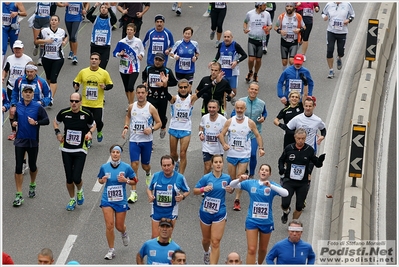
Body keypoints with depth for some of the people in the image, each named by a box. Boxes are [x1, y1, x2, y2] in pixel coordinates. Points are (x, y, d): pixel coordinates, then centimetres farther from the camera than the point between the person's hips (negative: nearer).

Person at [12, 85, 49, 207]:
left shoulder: (37, 107, -8)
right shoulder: (18, 105, 2)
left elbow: (47, 120, -9)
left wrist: (36, 122, -24)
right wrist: (14, 122, 0)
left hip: (33, 141, -2)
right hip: (20, 140, 2)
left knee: (32, 166, 13)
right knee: (18, 167, -4)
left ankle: (32, 185, 43)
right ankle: (19, 195, 0)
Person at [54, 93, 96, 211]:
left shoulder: (87, 114, -9)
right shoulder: (64, 113, -5)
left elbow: (93, 125, 10)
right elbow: (55, 122, 16)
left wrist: (90, 132, -10)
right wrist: (58, 132, 0)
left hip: (80, 150, -2)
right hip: (66, 150, 2)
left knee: (76, 179, -9)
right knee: (69, 179, 6)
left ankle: (80, 191, 26)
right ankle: (72, 200, 30)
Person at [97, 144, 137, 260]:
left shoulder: (126, 167, -8)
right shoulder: (104, 167, -4)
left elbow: (135, 180, 1)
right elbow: (100, 180, 11)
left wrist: (126, 180, -18)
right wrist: (103, 180, -12)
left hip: (121, 201, 0)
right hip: (107, 200, 0)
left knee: (119, 226, 10)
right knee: (109, 225, -6)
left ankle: (124, 233, 49)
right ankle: (111, 250, 8)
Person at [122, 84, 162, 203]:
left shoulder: (151, 108, -8)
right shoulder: (131, 107, 0)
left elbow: (159, 123, -1)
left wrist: (151, 129, -19)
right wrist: (126, 127, 5)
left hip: (147, 141, -1)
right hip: (134, 140, 1)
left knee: (145, 165, 12)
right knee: (134, 165, -10)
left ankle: (148, 173, 53)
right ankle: (133, 192, -8)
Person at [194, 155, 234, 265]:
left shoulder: (227, 178, -4)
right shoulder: (206, 178, -12)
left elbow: (231, 190, 14)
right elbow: (195, 191, -6)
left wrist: (230, 189, -10)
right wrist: (203, 189, -26)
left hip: (219, 213, 0)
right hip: (205, 212, 0)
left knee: (215, 242, -8)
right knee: (206, 239, 20)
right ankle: (206, 252, 54)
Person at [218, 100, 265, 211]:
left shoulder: (250, 123, -4)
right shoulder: (229, 122, -1)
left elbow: (257, 136, 4)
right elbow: (221, 134, 0)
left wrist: (261, 148, -9)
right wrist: (224, 144, -20)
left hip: (244, 155, -2)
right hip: (231, 154, 2)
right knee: (232, 178, 9)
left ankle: (237, 200, -8)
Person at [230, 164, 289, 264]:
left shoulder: (273, 186, -6)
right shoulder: (250, 183, -2)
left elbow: (285, 193, -23)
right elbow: (232, 185, -3)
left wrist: (270, 186, -35)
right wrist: (239, 180, -25)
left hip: (266, 222, 1)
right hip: (252, 221, -1)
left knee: (263, 249, 18)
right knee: (251, 249, -9)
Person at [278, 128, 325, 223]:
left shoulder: (309, 150, -5)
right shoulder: (289, 148, -5)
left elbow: (317, 164, 2)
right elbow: (281, 160, 11)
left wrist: (320, 160, -21)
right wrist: (281, 168, -10)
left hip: (303, 183, 1)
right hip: (289, 181, -1)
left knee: (299, 207, 7)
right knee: (285, 204, -13)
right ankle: (286, 212, 24)